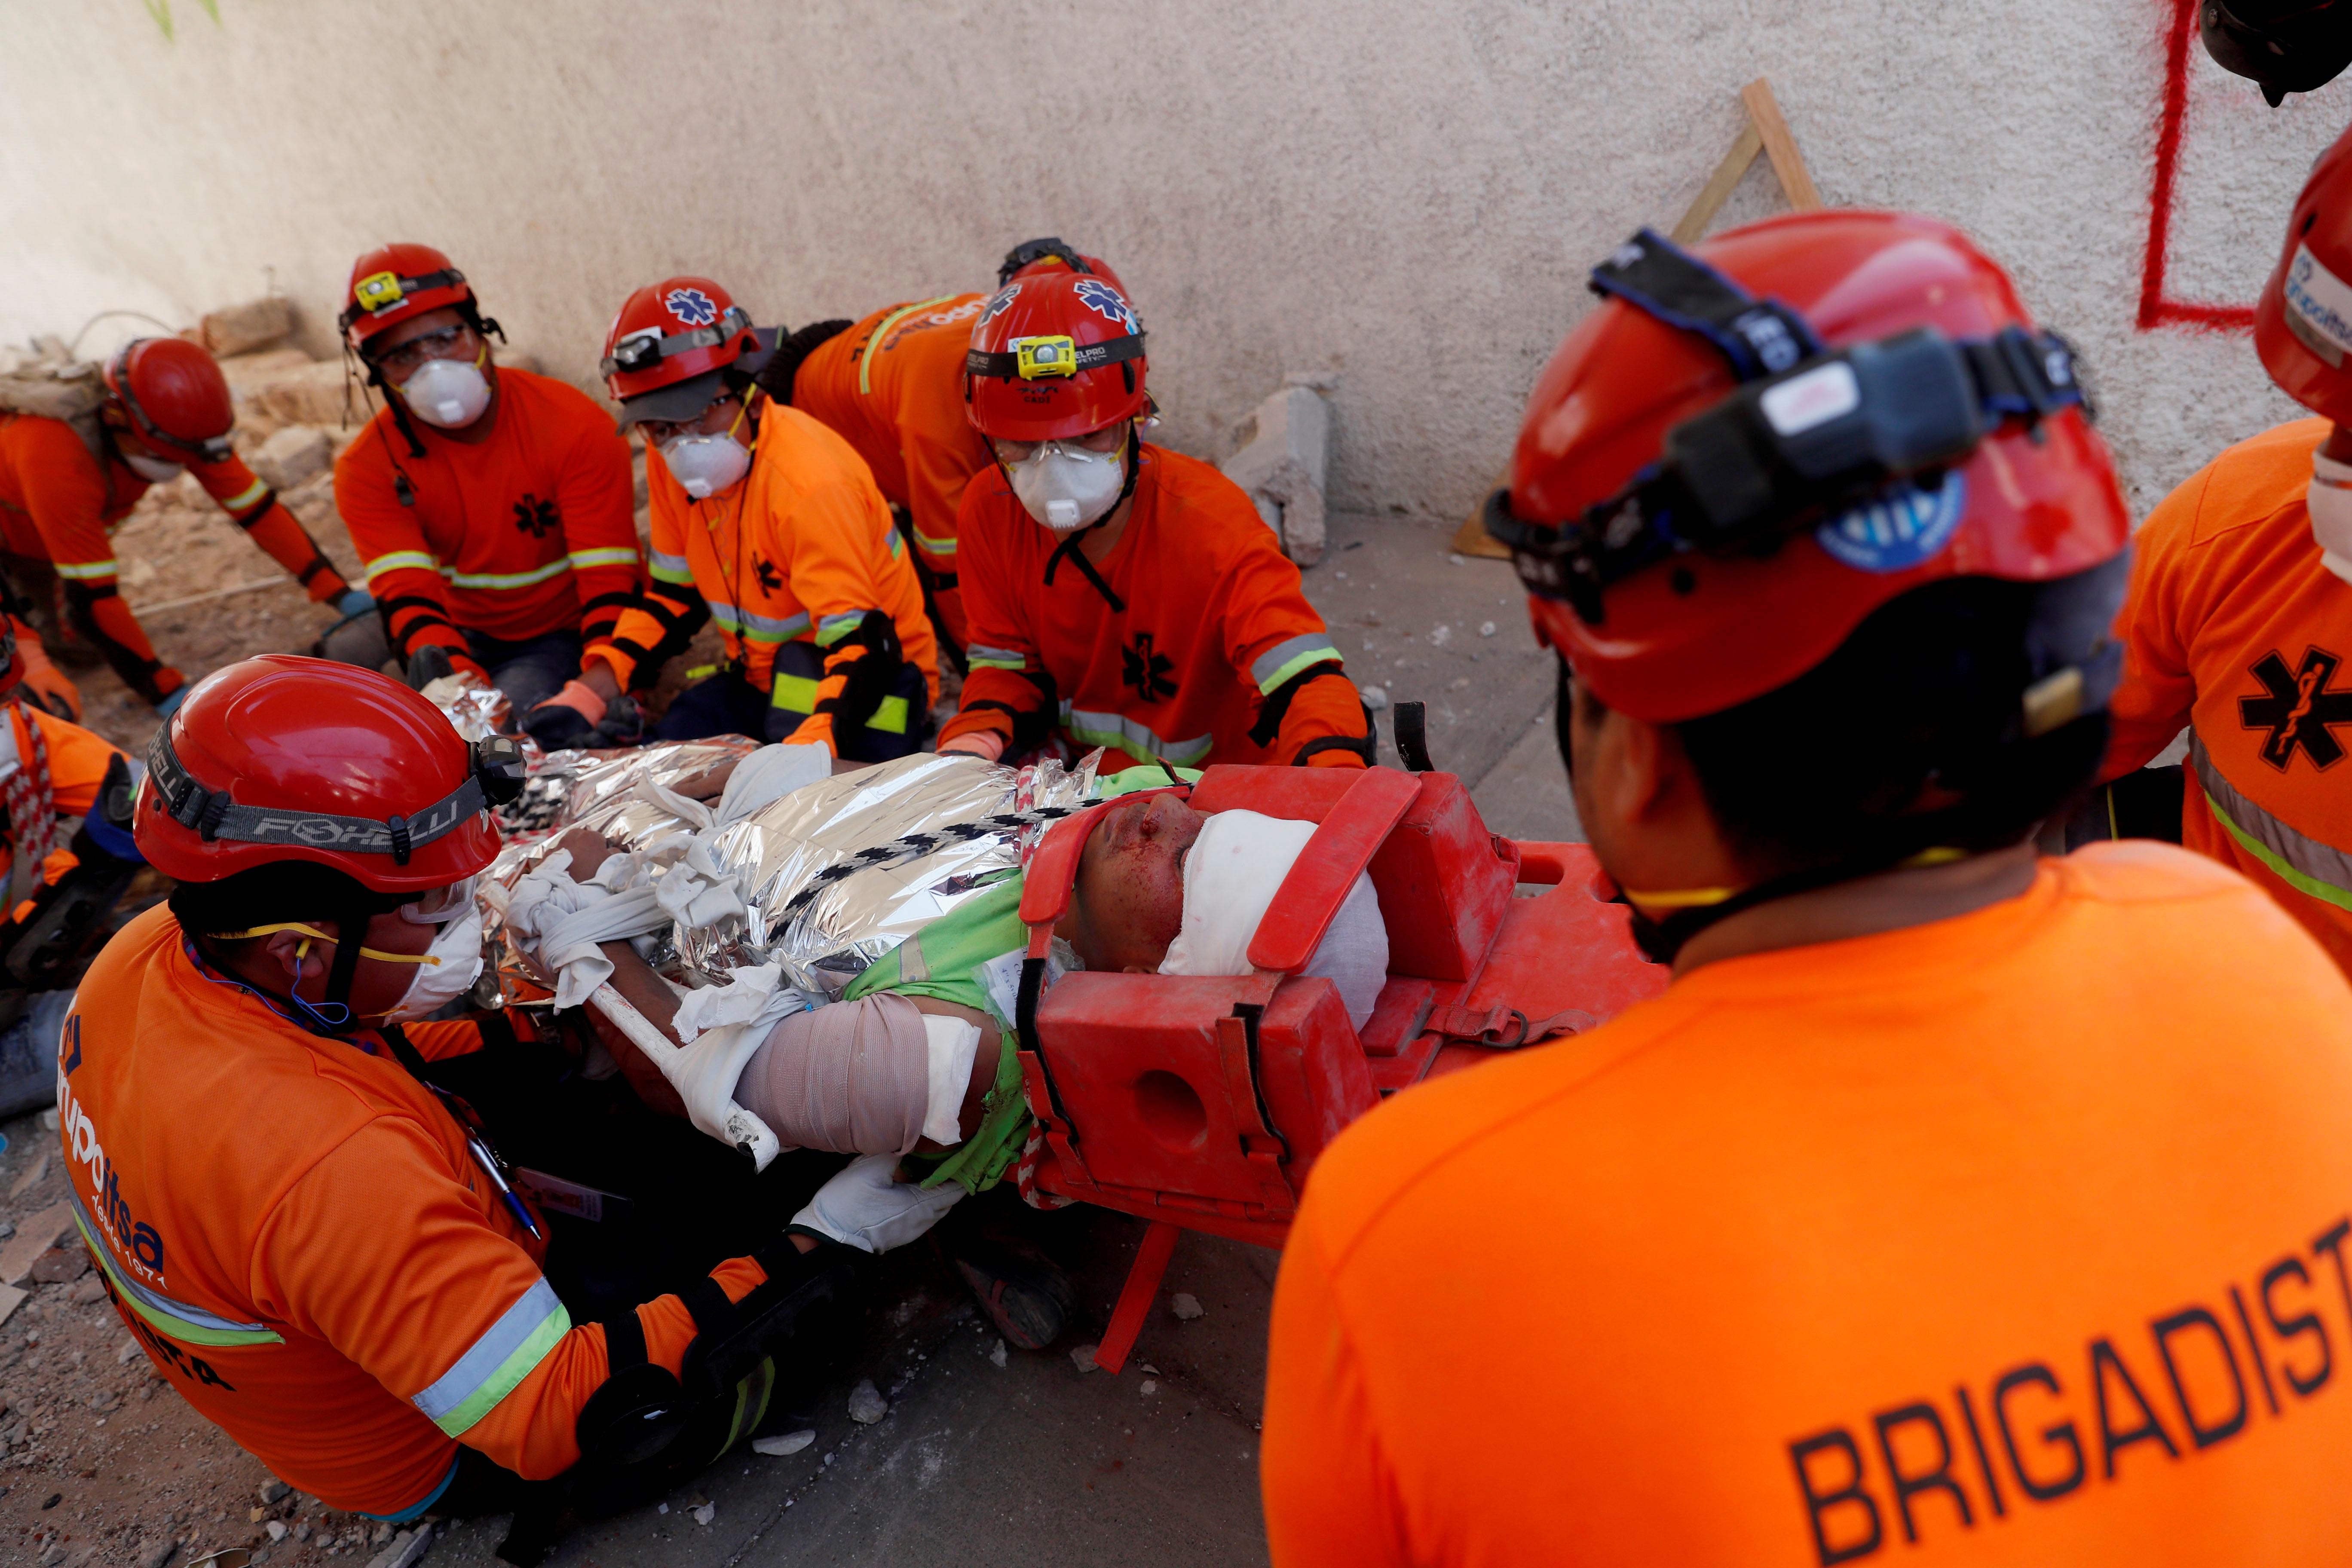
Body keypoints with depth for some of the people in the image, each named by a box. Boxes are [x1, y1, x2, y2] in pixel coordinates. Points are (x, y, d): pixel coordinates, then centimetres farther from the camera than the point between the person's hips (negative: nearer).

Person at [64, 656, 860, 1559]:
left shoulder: (145, 957, -19)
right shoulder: (329, 1168, -45)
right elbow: (565, 1416, -38)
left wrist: (514, 1036, 0)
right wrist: (808, 1257, -35)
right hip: (429, 1455, -7)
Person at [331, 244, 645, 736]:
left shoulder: (575, 428, -16)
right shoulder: (368, 468, -7)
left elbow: (609, 585, -21)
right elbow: (409, 596, -20)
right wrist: (460, 680, -42)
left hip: (570, 637, -4)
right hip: (467, 643, 4)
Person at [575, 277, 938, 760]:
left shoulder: (810, 483, -27)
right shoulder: (669, 462, -1)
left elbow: (859, 645, -31)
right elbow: (676, 596, 9)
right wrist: (595, 686, -6)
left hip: (870, 686, -7)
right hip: (760, 679, 7)